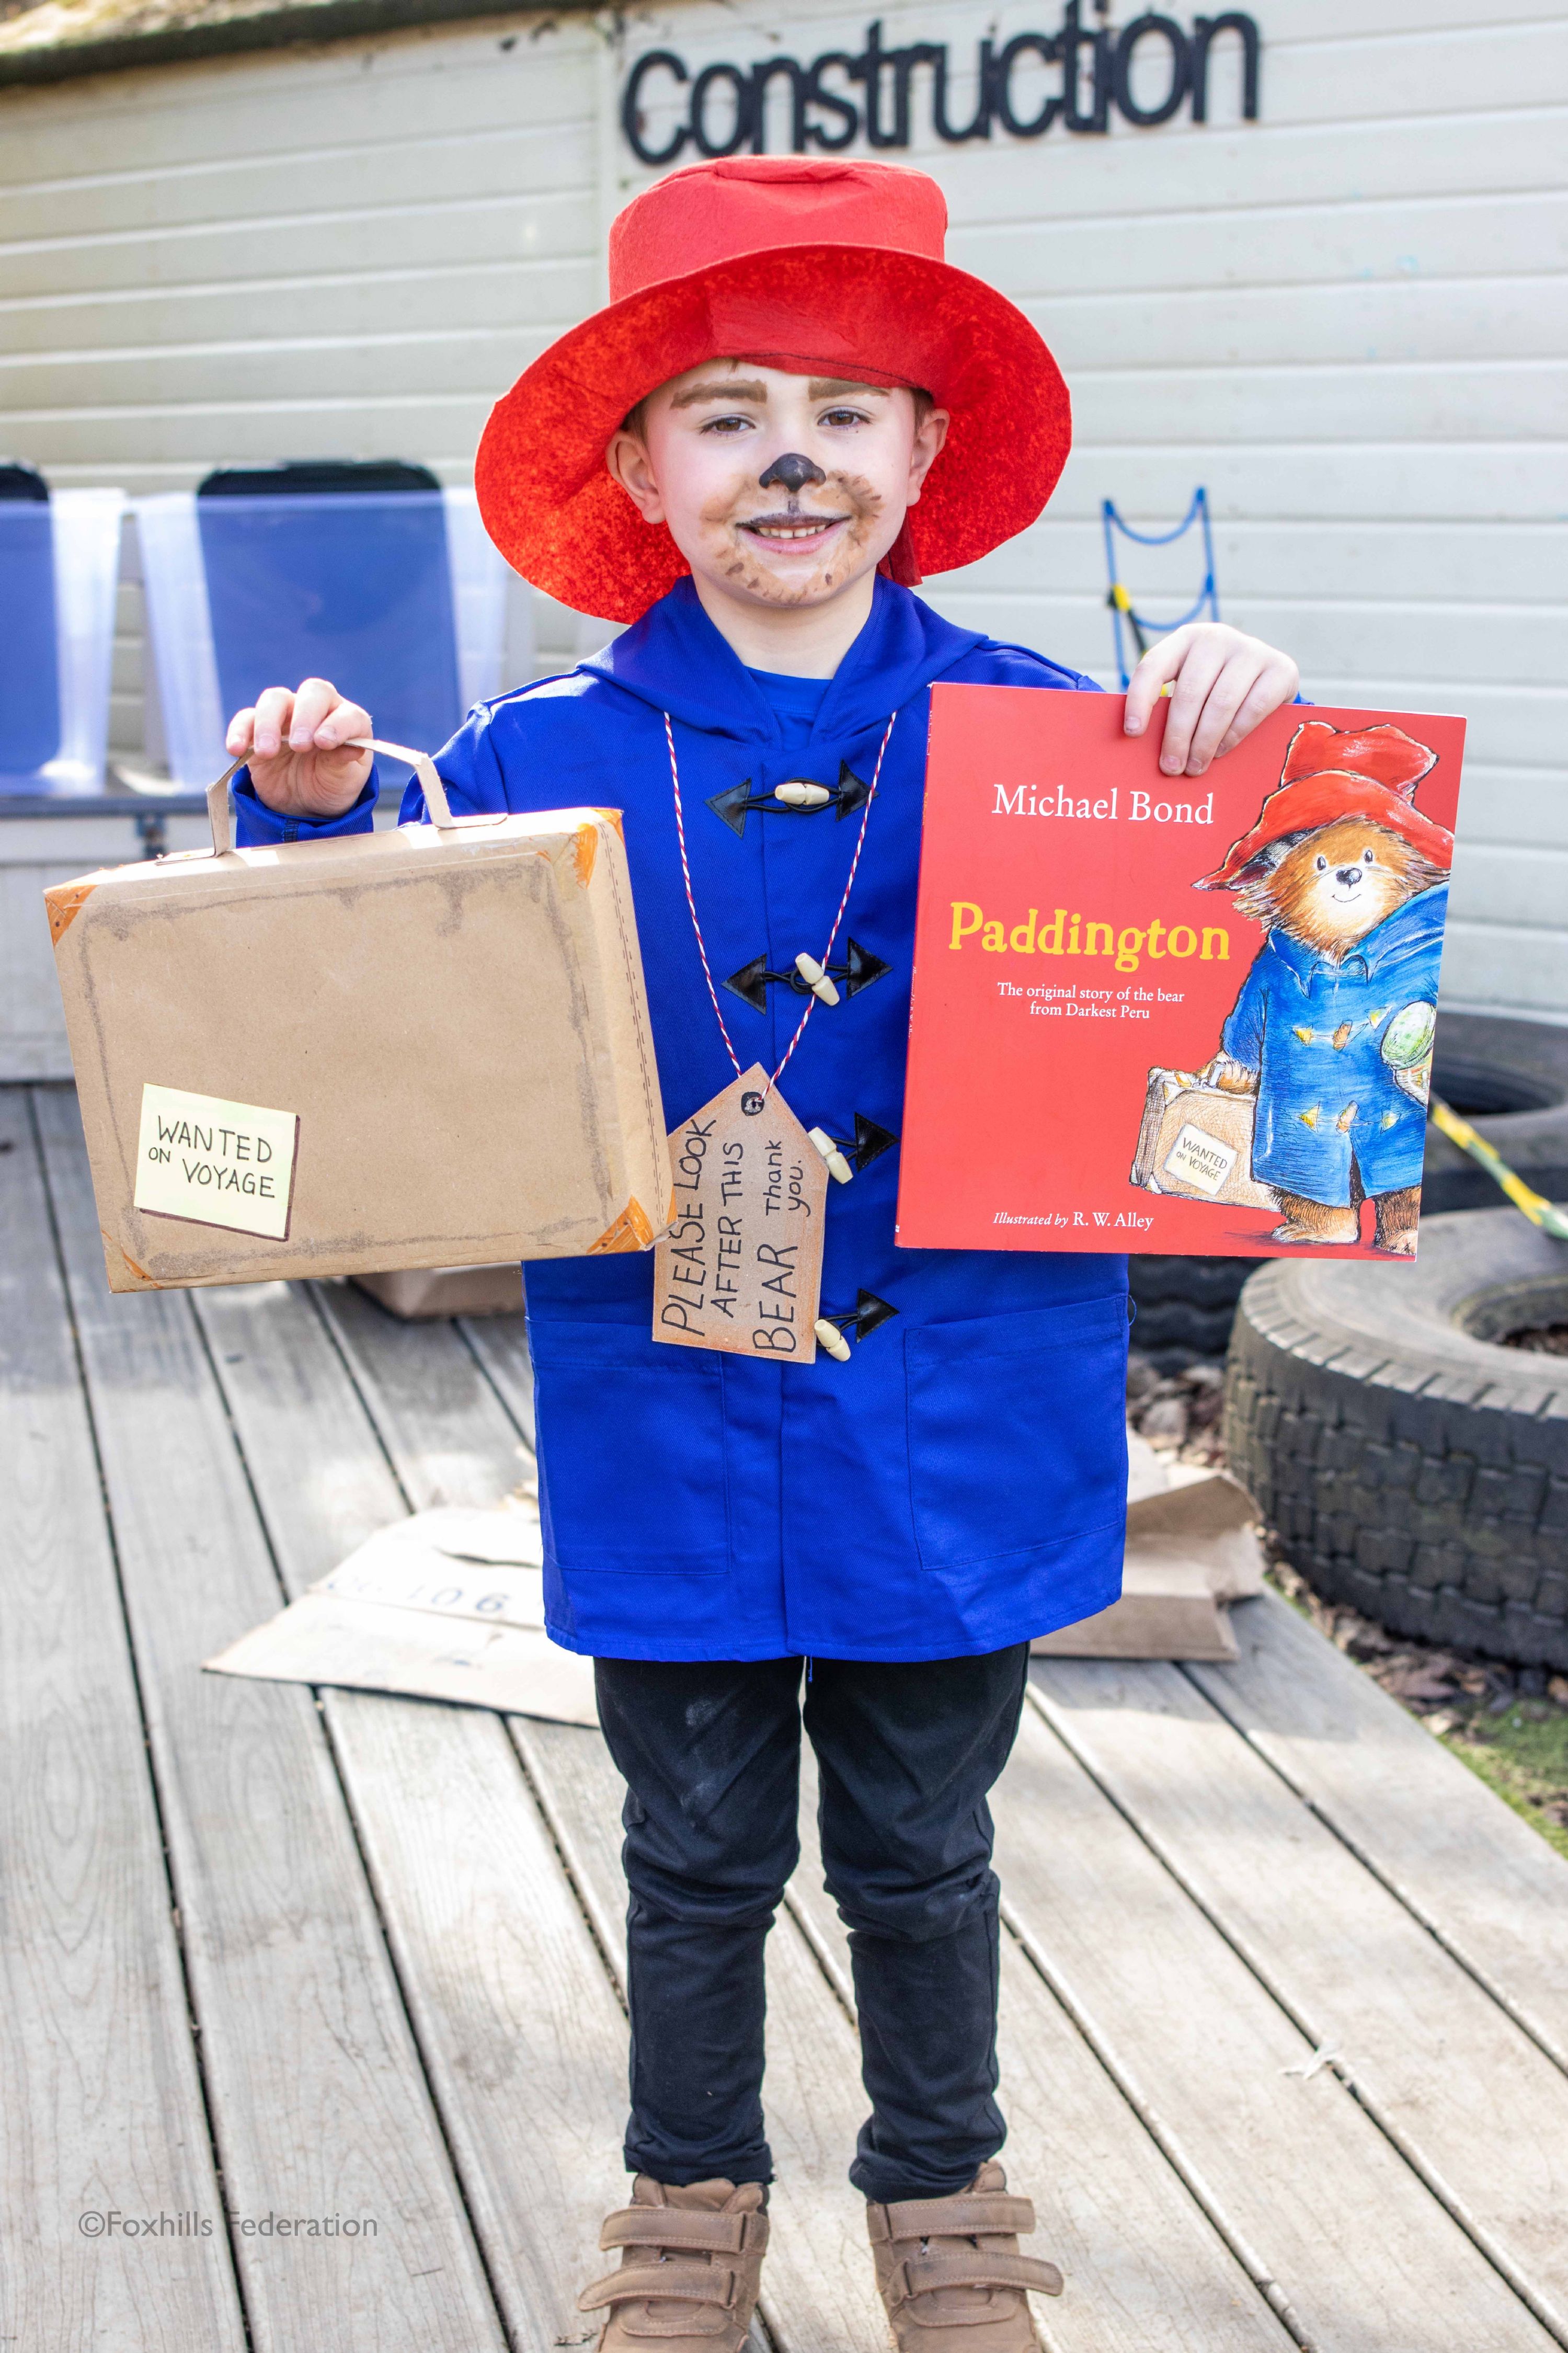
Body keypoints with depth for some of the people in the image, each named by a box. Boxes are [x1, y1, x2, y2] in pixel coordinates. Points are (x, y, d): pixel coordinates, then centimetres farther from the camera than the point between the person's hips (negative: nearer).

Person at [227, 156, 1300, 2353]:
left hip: (948, 1416, 0)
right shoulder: (544, 758, -5)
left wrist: (1238, 735, -24)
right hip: (671, 1421, 0)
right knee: (700, 1858, 18)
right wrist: (316, 821, -18)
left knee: (921, 1855, 19)